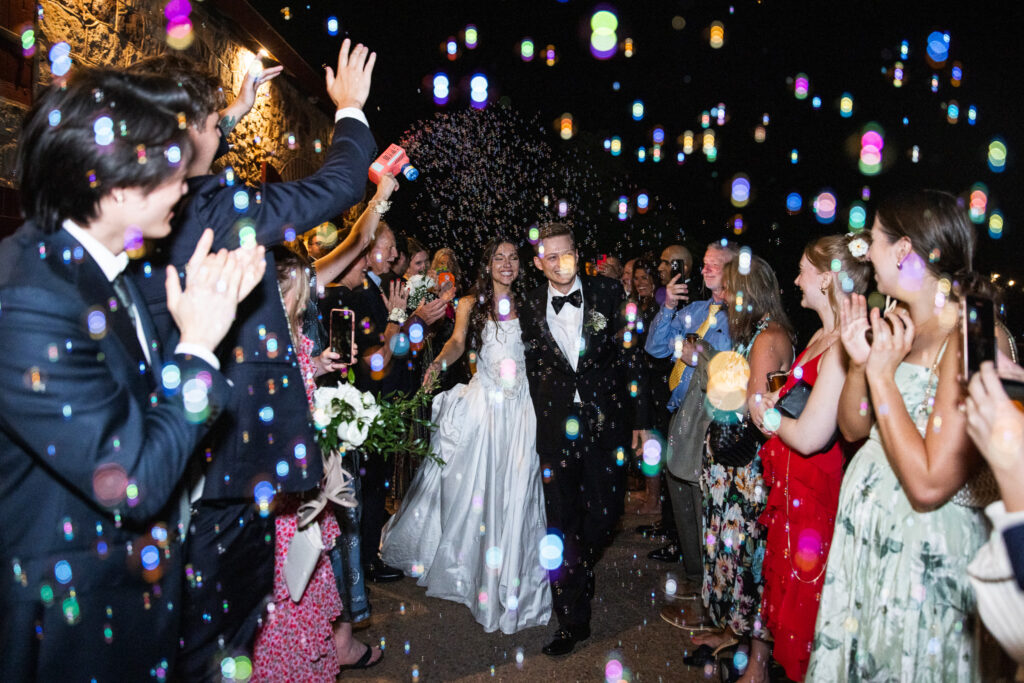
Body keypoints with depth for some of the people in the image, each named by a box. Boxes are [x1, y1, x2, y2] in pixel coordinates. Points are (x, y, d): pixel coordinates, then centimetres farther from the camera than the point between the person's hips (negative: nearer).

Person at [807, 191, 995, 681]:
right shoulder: (895, 324, 2)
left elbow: (928, 484, -27)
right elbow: (853, 429, 8)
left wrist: (883, 373, -23)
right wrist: (860, 361, -9)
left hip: (925, 548, -7)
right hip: (864, 527, 7)